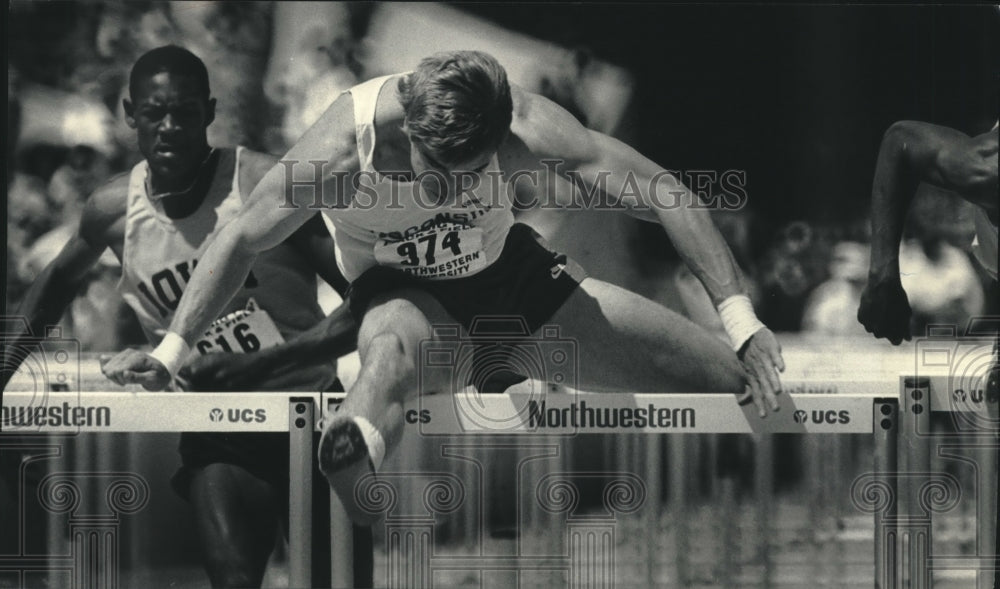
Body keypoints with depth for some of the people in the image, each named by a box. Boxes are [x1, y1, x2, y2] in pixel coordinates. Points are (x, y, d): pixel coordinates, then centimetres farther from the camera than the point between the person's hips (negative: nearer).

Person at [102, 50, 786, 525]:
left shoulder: (525, 129, -30)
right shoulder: (344, 149, -31)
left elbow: (662, 192, -26)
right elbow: (242, 240, -17)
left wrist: (742, 323, -31)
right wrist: (171, 353, -21)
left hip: (508, 270, 3)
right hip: (400, 291, -2)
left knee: (742, 380, -6)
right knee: (396, 348, -45)